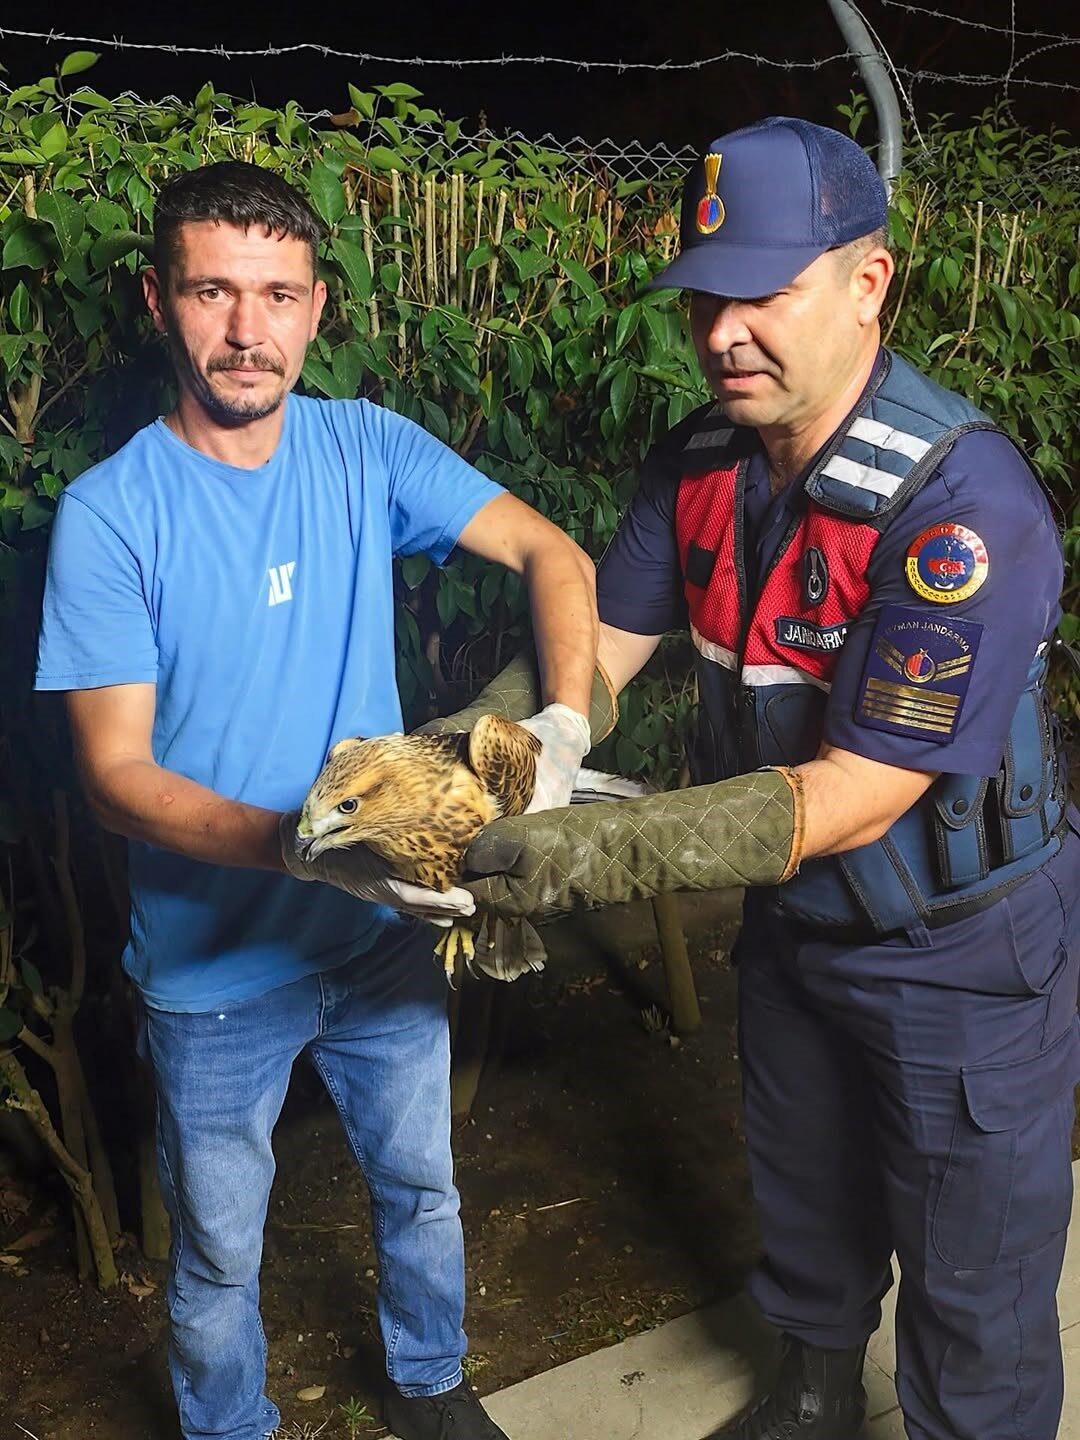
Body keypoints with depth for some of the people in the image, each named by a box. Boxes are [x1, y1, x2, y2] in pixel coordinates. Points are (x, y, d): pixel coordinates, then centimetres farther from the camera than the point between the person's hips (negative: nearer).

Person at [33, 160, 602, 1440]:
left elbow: (550, 553, -11)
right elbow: (117, 774, -20)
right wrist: (305, 846, -35)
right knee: (219, 1258, 19)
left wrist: (563, 722, -30)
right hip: (214, 964, -3)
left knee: (421, 1190, 25)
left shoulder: (367, 450, -7)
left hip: (384, 930, 4)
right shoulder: (109, 513, -17)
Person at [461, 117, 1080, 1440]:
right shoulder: (700, 461, -8)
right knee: (802, 1198, 28)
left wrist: (602, 854, -43)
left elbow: (853, 798, -34)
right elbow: (597, 639, -6)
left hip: (959, 952, -6)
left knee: (971, 1283, 13)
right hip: (792, 921, 7)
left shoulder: (963, 506, -31)